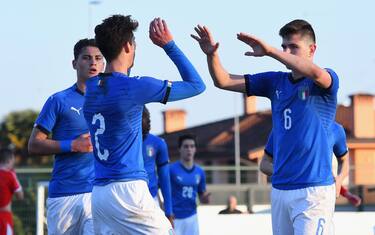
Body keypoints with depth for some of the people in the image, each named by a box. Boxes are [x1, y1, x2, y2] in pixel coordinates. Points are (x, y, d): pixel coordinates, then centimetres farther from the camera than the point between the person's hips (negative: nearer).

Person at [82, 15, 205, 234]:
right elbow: (196, 85, -1)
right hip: (128, 190, -7)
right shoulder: (133, 86, -10)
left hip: (98, 194, 8)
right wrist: (169, 44, 3)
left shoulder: (91, 87, 10)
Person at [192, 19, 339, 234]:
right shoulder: (276, 82, 12)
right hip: (279, 189, 6)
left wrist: (269, 51, -34)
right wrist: (212, 55, -13)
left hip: (313, 190, -6)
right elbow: (223, 81, 8)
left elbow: (315, 72, -29)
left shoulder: (326, 80, -4)